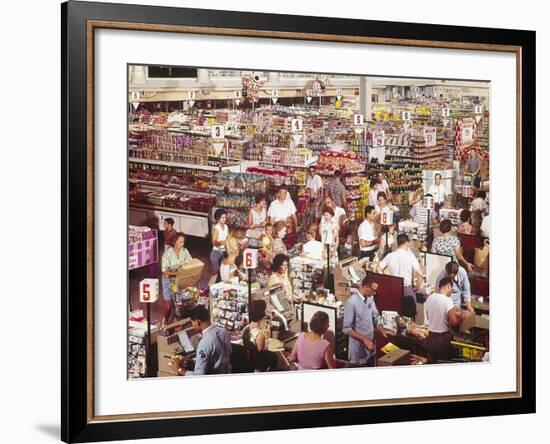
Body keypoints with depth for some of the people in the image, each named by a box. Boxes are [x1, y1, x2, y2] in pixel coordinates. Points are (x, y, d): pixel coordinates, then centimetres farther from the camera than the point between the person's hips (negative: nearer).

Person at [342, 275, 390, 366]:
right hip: (358, 349, -7)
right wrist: (364, 339, -23)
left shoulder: (370, 299, 3)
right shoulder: (351, 302, -21)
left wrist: (383, 331, -5)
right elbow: (346, 329, -21)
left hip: (370, 347, 7)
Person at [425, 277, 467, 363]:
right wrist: (461, 317, -4)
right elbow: (454, 322, -24)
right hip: (443, 338, -6)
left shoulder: (429, 298, 0)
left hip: (431, 337, 6)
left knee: (431, 363, 16)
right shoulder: (447, 300, -20)